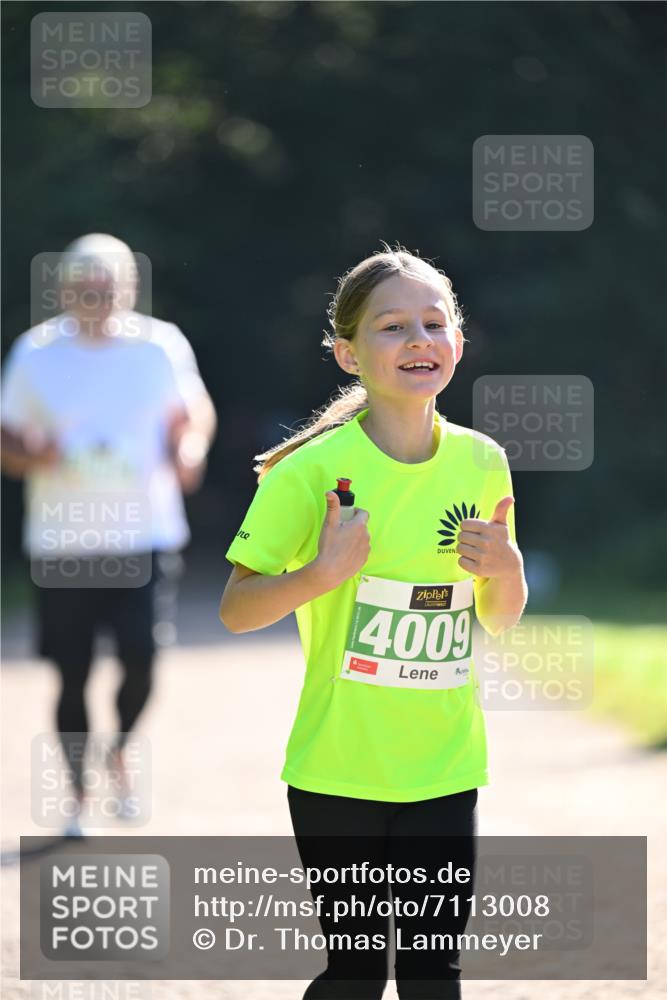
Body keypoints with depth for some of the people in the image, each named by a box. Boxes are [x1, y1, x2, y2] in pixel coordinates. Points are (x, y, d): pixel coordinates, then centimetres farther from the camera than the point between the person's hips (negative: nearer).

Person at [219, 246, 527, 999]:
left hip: (444, 771, 3)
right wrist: (322, 573, -25)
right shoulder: (314, 470, -10)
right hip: (339, 772, -3)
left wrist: (506, 573, -7)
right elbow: (234, 612, -9)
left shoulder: (481, 463, 3)